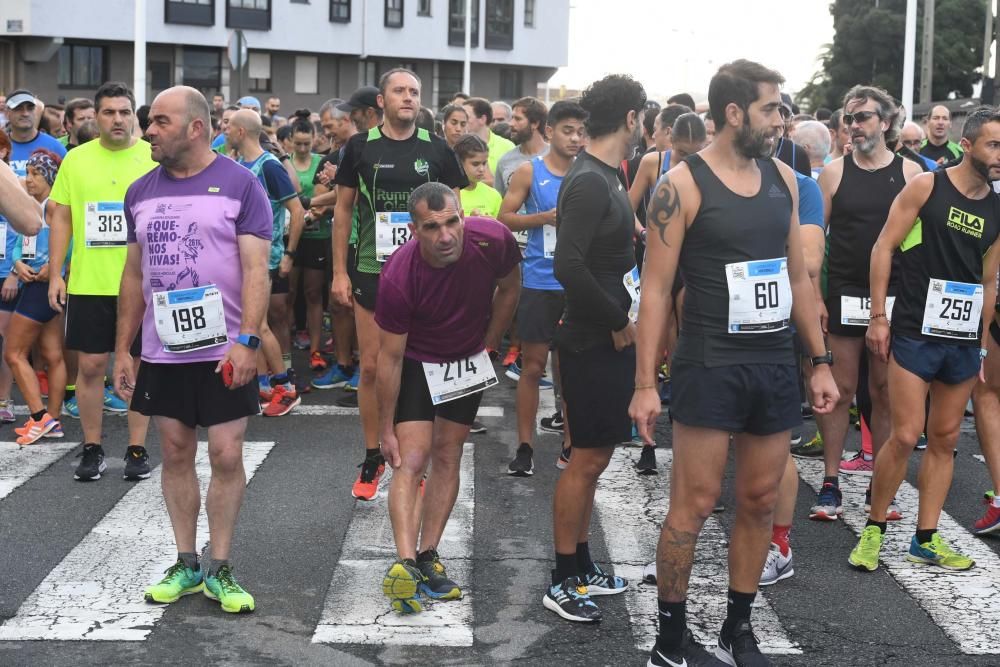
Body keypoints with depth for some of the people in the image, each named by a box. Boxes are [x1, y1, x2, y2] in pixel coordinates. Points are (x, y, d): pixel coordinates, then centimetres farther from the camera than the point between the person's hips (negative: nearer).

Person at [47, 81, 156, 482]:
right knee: (90, 364, 5)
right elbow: (61, 218, 7)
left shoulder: (155, 159, -1)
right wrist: (55, 274, 1)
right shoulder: (76, 159, 4)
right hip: (88, 282, 2)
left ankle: (137, 449, 16)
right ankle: (92, 449, 18)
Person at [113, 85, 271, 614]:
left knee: (226, 455, -1)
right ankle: (186, 564, 22)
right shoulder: (141, 192, 8)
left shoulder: (239, 185, -6)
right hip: (161, 351, 4)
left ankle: (219, 569, 11)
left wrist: (247, 340, -19)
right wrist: (122, 349, 10)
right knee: (175, 454, 10)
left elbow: (255, 271, -10)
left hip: (222, 350, -4)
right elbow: (134, 274, 13)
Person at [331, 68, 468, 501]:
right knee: (371, 367, 3)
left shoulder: (437, 151, 3)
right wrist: (339, 272, 0)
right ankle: (372, 458, 17)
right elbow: (343, 210, 5)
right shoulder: (360, 148, 1)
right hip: (371, 271, 0)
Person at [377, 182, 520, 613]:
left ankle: (428, 556, 11)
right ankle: (406, 564, -21)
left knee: (447, 456, 5)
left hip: (468, 359, 3)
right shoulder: (398, 277, -32)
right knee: (411, 459, -14)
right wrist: (386, 430, -16)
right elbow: (390, 357, -22)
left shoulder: (493, 240, -26)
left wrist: (489, 345, 3)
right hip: (416, 362, -3)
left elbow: (509, 287, -2)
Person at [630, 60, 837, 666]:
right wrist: (645, 383, -13)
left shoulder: (783, 177, 8)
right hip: (711, 367, -6)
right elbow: (657, 289, -9)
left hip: (775, 366, 6)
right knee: (695, 503, -3)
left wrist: (821, 362, 12)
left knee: (760, 502, 10)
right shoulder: (683, 185, -8)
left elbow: (798, 275, 15)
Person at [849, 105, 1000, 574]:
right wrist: (878, 316, -10)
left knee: (945, 439, 9)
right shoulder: (927, 186, -6)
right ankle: (873, 530, 10)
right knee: (904, 436, -7)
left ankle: (926, 539, 18)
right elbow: (883, 247, -5)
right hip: (915, 333, -5)